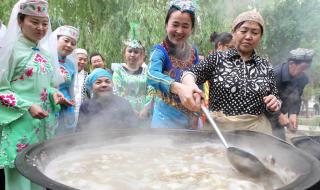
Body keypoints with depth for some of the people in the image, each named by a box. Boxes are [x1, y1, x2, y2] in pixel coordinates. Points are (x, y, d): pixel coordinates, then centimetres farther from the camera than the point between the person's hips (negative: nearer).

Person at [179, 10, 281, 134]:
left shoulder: (265, 66, 4)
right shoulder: (217, 58, -2)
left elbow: (274, 101, 11)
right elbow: (193, 72, -18)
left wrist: (275, 104, -12)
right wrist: (189, 85, -40)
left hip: (256, 130, 2)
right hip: (219, 128, -2)